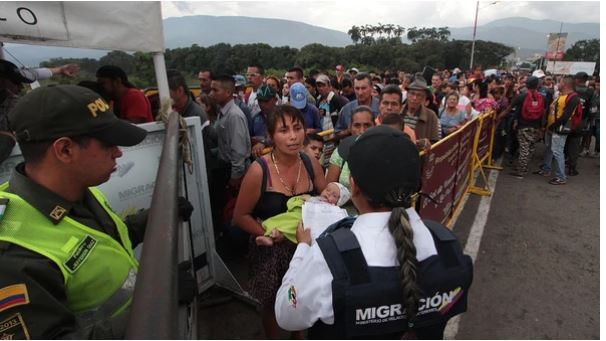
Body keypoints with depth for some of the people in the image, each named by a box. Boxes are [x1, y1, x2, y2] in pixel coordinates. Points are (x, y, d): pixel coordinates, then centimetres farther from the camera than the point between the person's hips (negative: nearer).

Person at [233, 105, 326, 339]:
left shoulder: (311, 164, -9)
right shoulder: (259, 171, -21)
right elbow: (240, 216, -12)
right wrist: (269, 234, -22)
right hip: (271, 249, -3)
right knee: (271, 303, 21)